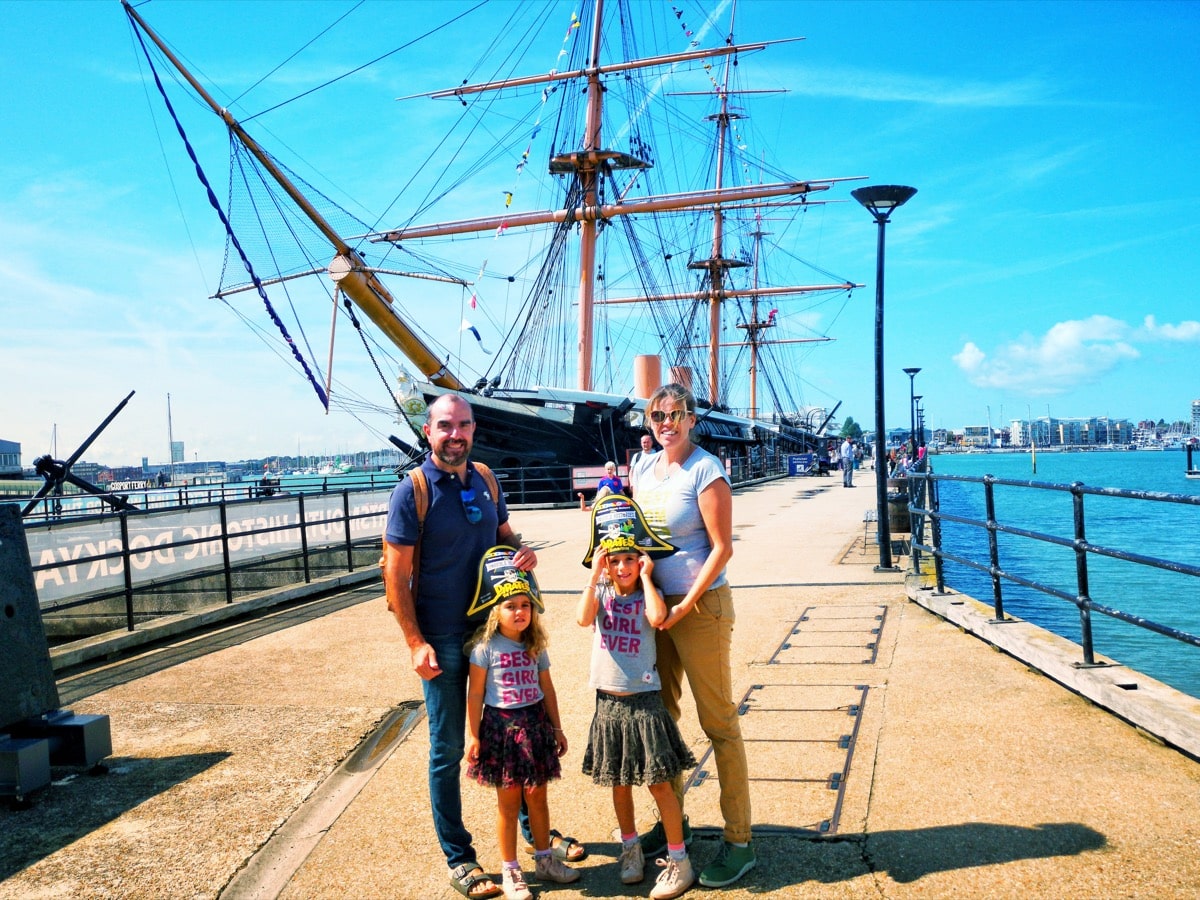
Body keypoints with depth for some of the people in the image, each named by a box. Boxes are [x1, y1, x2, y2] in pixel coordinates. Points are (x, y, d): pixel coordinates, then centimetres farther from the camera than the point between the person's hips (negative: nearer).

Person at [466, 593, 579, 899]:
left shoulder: (535, 647, 4)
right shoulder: (486, 647, -10)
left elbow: (547, 690, 10)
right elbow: (475, 693, -8)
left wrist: (557, 729, 13)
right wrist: (473, 735, -9)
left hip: (535, 724, 4)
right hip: (501, 726, -4)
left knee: (537, 797, 14)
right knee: (508, 802, 6)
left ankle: (544, 859, 31)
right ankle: (510, 870, 20)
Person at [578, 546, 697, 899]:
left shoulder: (648, 594, -3)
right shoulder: (600, 592, 1)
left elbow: (657, 618, -26)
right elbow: (584, 618, -20)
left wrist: (645, 576, -16)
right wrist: (594, 575, -17)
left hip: (643, 699, -3)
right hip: (608, 701, 3)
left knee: (658, 783, 1)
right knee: (618, 782, 15)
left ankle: (679, 861, 13)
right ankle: (630, 848, 35)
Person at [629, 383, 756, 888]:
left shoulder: (705, 471, -12)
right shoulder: (643, 469, 9)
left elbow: (722, 547, -14)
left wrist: (687, 604, -17)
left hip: (701, 606, -7)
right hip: (653, 602, 7)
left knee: (719, 721, -1)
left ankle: (739, 842, 9)